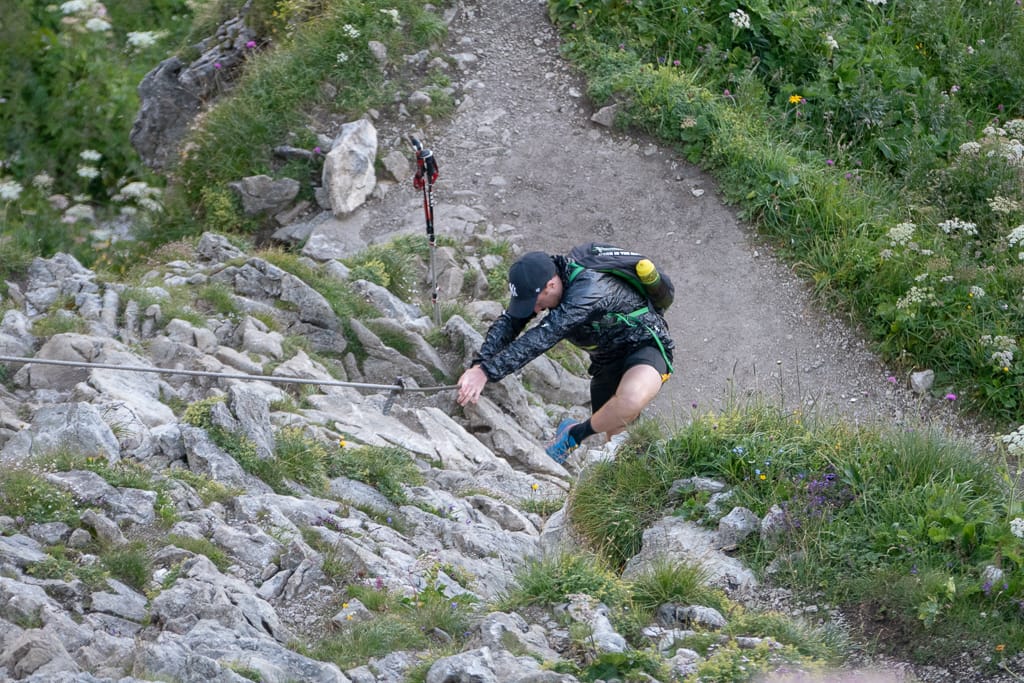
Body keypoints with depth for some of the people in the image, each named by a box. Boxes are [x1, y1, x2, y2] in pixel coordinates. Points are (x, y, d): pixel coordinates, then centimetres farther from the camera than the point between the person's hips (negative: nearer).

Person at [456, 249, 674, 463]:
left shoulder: (588, 290, -37)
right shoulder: (542, 279, -12)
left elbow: (542, 337, -44)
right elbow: (508, 323, -15)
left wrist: (487, 372, -47)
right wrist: (479, 366, -32)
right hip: (608, 357, 8)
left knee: (631, 400, -38)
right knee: (612, 433, 9)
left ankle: (575, 434, -14)